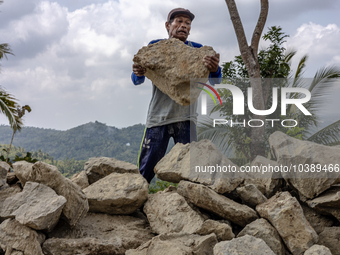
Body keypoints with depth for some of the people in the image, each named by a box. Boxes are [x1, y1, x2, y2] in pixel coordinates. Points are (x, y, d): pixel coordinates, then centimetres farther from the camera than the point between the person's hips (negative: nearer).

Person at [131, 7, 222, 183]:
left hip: (186, 117, 0)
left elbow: (213, 82, -1)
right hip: (158, 115, 0)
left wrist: (214, 70, -26)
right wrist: (138, 74, -22)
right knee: (145, 170, -4)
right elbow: (137, 80, 4)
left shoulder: (197, 50, 8)